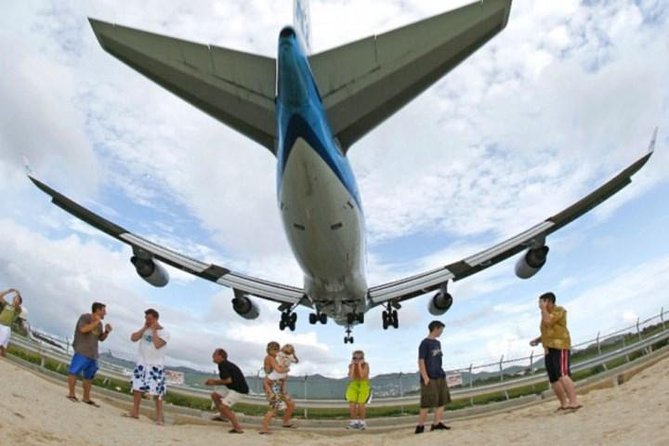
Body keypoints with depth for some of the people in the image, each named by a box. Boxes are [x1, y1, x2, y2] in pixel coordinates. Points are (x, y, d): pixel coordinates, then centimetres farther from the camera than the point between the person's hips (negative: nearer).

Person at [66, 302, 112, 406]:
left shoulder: (99, 323, 15)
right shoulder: (84, 317, -5)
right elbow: (83, 329, -23)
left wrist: (106, 332, 4)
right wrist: (96, 322, -17)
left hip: (93, 354, 7)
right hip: (82, 351, -7)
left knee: (88, 377, 12)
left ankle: (86, 398, 18)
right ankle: (71, 394, 4)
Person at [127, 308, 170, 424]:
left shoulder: (164, 332, -9)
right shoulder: (144, 329, 7)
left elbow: (157, 344, -24)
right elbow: (133, 338, -3)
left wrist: (154, 330, -16)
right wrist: (144, 328, -7)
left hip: (156, 366, -5)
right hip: (142, 364, 5)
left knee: (157, 392, -5)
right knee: (137, 387, 9)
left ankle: (159, 417, -1)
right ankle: (134, 412, 24)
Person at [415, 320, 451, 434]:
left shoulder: (437, 343, 15)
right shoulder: (425, 343, -10)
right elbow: (421, 361, -14)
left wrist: (442, 374, 15)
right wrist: (425, 377, -18)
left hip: (440, 377, 9)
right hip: (429, 379, -9)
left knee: (442, 400, 9)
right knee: (427, 403, -5)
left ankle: (436, 424, 15)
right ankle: (420, 426, 4)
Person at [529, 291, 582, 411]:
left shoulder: (559, 310, -3)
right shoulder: (547, 314, 23)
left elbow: (548, 321, -20)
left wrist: (543, 308, -7)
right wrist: (537, 340, 15)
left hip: (560, 347, -9)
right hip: (549, 349, 9)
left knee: (562, 375, -21)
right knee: (553, 379, 6)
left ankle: (574, 402, -24)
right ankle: (564, 403, 13)